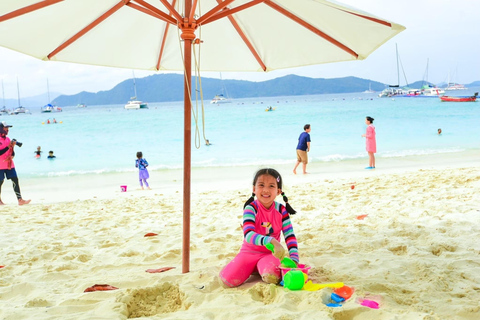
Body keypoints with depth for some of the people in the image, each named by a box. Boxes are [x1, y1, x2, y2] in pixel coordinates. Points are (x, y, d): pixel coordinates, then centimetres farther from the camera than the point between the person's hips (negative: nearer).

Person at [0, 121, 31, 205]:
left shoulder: (8, 139, 10)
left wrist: (12, 155, -8)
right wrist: (8, 146, -21)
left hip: (9, 165, 6)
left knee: (15, 180, -3)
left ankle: (20, 200, -7)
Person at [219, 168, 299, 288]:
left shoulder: (281, 210, -5)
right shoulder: (251, 208, -15)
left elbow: (290, 236, -7)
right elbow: (248, 234, -29)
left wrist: (294, 259, -23)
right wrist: (270, 241, -45)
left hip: (270, 253, 0)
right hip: (249, 252, 0)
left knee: (272, 277, -33)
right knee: (228, 279, -20)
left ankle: (262, 268, 4)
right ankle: (253, 268, 10)